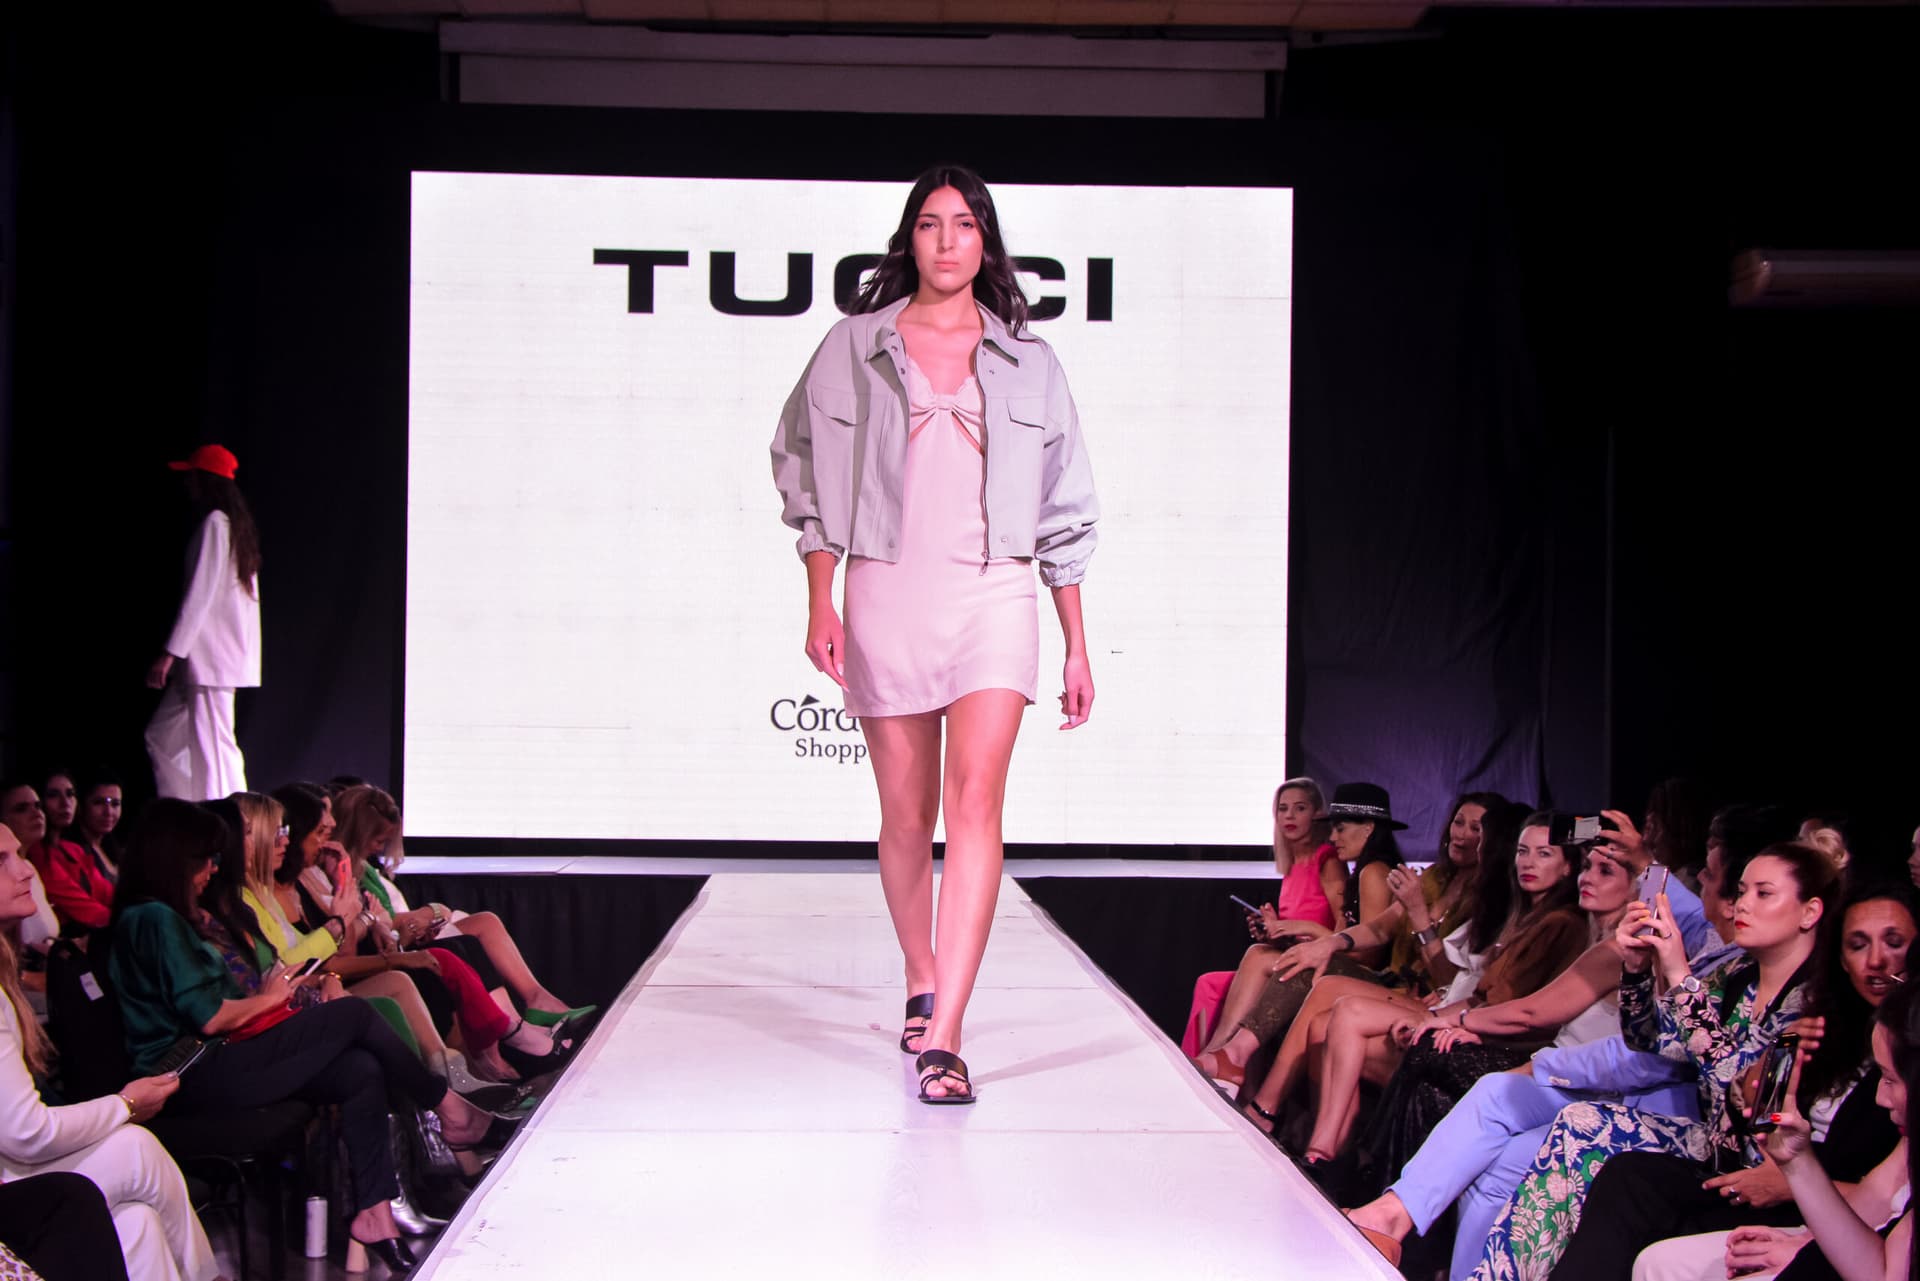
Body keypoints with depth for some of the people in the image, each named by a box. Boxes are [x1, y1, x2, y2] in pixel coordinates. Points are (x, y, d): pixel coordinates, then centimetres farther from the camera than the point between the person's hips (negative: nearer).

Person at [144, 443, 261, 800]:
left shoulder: (215, 523, -13)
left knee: (213, 749, -10)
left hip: (211, 656, -10)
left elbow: (200, 593, -18)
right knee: (162, 735, 16)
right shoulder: (238, 525, 16)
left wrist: (170, 653, -17)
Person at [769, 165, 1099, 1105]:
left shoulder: (1026, 362, 11)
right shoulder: (856, 346, 9)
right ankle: (922, 985, 31)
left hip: (993, 592, 0)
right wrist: (820, 604, -2)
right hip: (887, 591, 1)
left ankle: (942, 1039, -22)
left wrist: (1077, 648, 11)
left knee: (976, 797, -16)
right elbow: (811, 473, 8)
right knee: (907, 815, 7)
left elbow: (1063, 512, 14)